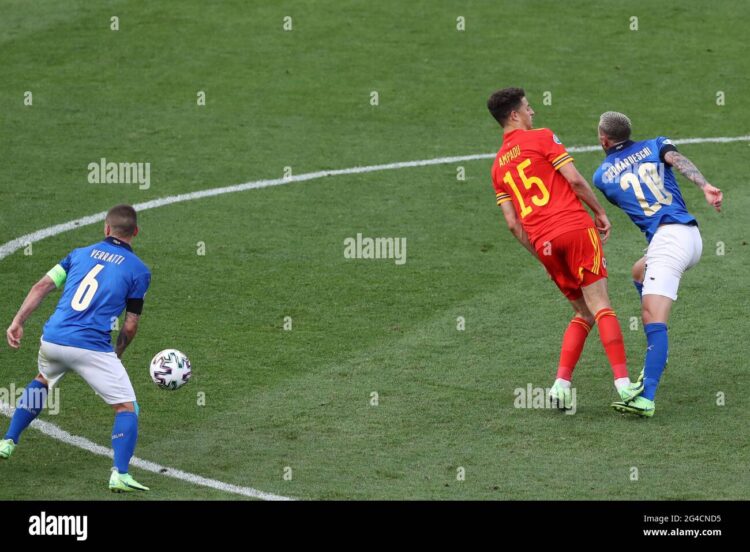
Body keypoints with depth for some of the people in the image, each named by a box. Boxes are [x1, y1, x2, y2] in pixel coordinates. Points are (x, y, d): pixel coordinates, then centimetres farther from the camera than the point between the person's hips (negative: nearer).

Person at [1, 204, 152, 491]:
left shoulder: (80, 253, 15)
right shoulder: (138, 270, 5)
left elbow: (42, 286, 6)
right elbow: (130, 325, 4)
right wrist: (117, 354, 21)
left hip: (52, 339, 5)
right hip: (92, 347, -5)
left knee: (43, 380, 36)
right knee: (126, 408, 4)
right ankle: (120, 474, -13)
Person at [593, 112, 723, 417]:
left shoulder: (602, 175, 12)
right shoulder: (656, 146, 19)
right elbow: (678, 160, -1)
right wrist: (705, 186, -17)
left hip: (667, 238, -6)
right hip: (691, 235, 6)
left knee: (653, 317, -18)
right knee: (640, 272, 33)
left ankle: (647, 398, -35)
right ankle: (657, 356, 28)